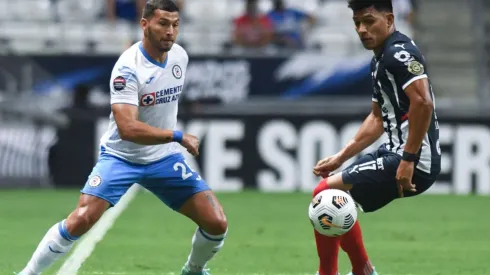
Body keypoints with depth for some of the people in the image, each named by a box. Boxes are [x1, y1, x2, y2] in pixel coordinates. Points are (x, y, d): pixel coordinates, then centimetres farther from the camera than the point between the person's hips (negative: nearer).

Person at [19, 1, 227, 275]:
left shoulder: (180, 56, -2)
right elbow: (127, 128, -34)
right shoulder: (128, 68, -24)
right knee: (81, 219, -22)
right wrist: (178, 136, -31)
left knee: (217, 224, -5)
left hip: (164, 158, 5)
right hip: (122, 157, -5)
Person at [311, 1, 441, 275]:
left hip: (415, 163, -10)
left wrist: (408, 160, -26)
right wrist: (341, 157, 22)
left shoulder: (400, 52, -15)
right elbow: (378, 118, 26)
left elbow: (423, 103, -28)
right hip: (396, 151, 10)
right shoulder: (380, 60, 17)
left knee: (326, 193, -8)